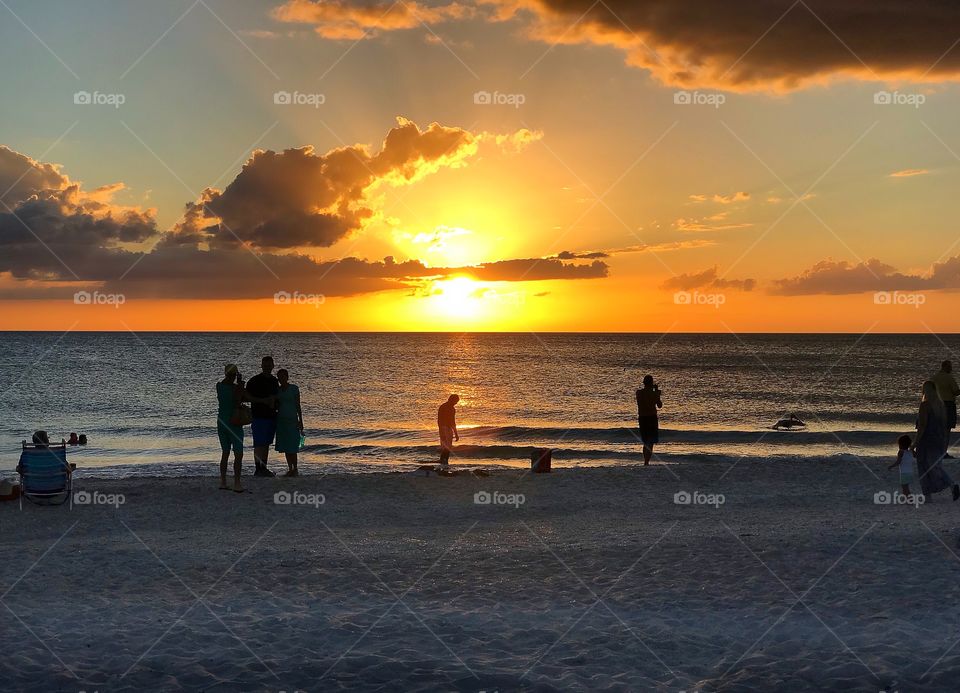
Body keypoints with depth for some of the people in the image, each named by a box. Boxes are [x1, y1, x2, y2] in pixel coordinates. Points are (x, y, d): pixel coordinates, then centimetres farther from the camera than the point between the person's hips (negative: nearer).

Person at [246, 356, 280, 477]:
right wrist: (263, 401, -18)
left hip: (271, 416, 6)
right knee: (259, 444, -7)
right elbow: (247, 397, -10)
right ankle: (258, 469, -7)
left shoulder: (274, 381, 14)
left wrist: (274, 402, 4)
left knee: (267, 444, 9)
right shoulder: (254, 381, -6)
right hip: (259, 416, -6)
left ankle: (264, 468, 15)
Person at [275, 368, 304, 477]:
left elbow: (298, 406, -2)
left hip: (292, 420, -5)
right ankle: (290, 469, 12)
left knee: (292, 447, -7)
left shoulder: (294, 389, -2)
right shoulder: (278, 390, 10)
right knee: (285, 447, 5)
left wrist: (300, 421, -4)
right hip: (281, 420, 5)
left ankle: (295, 469, 0)